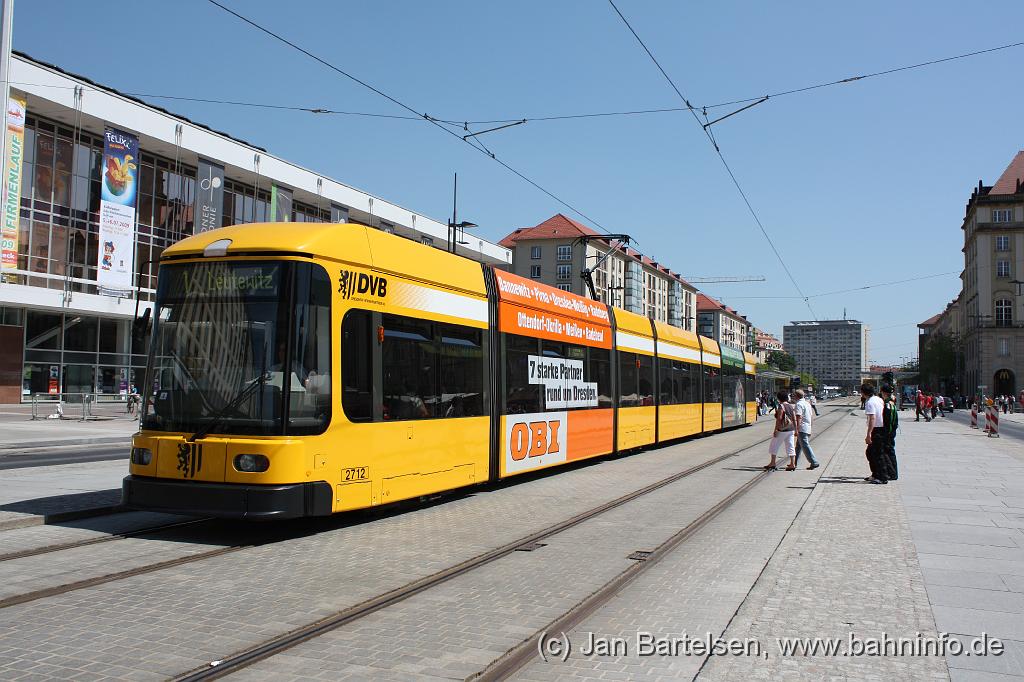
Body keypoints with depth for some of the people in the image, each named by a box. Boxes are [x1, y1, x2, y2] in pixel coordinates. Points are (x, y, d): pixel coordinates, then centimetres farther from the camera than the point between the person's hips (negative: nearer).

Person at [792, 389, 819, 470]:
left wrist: (796, 429, -24)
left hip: (802, 429, -10)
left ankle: (814, 463, -13)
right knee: (798, 445, 16)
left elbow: (799, 418, -22)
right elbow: (811, 416, 20)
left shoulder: (799, 404, -13)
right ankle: (795, 463, 22)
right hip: (808, 428, 10)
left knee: (805, 446, -9)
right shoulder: (807, 403, 15)